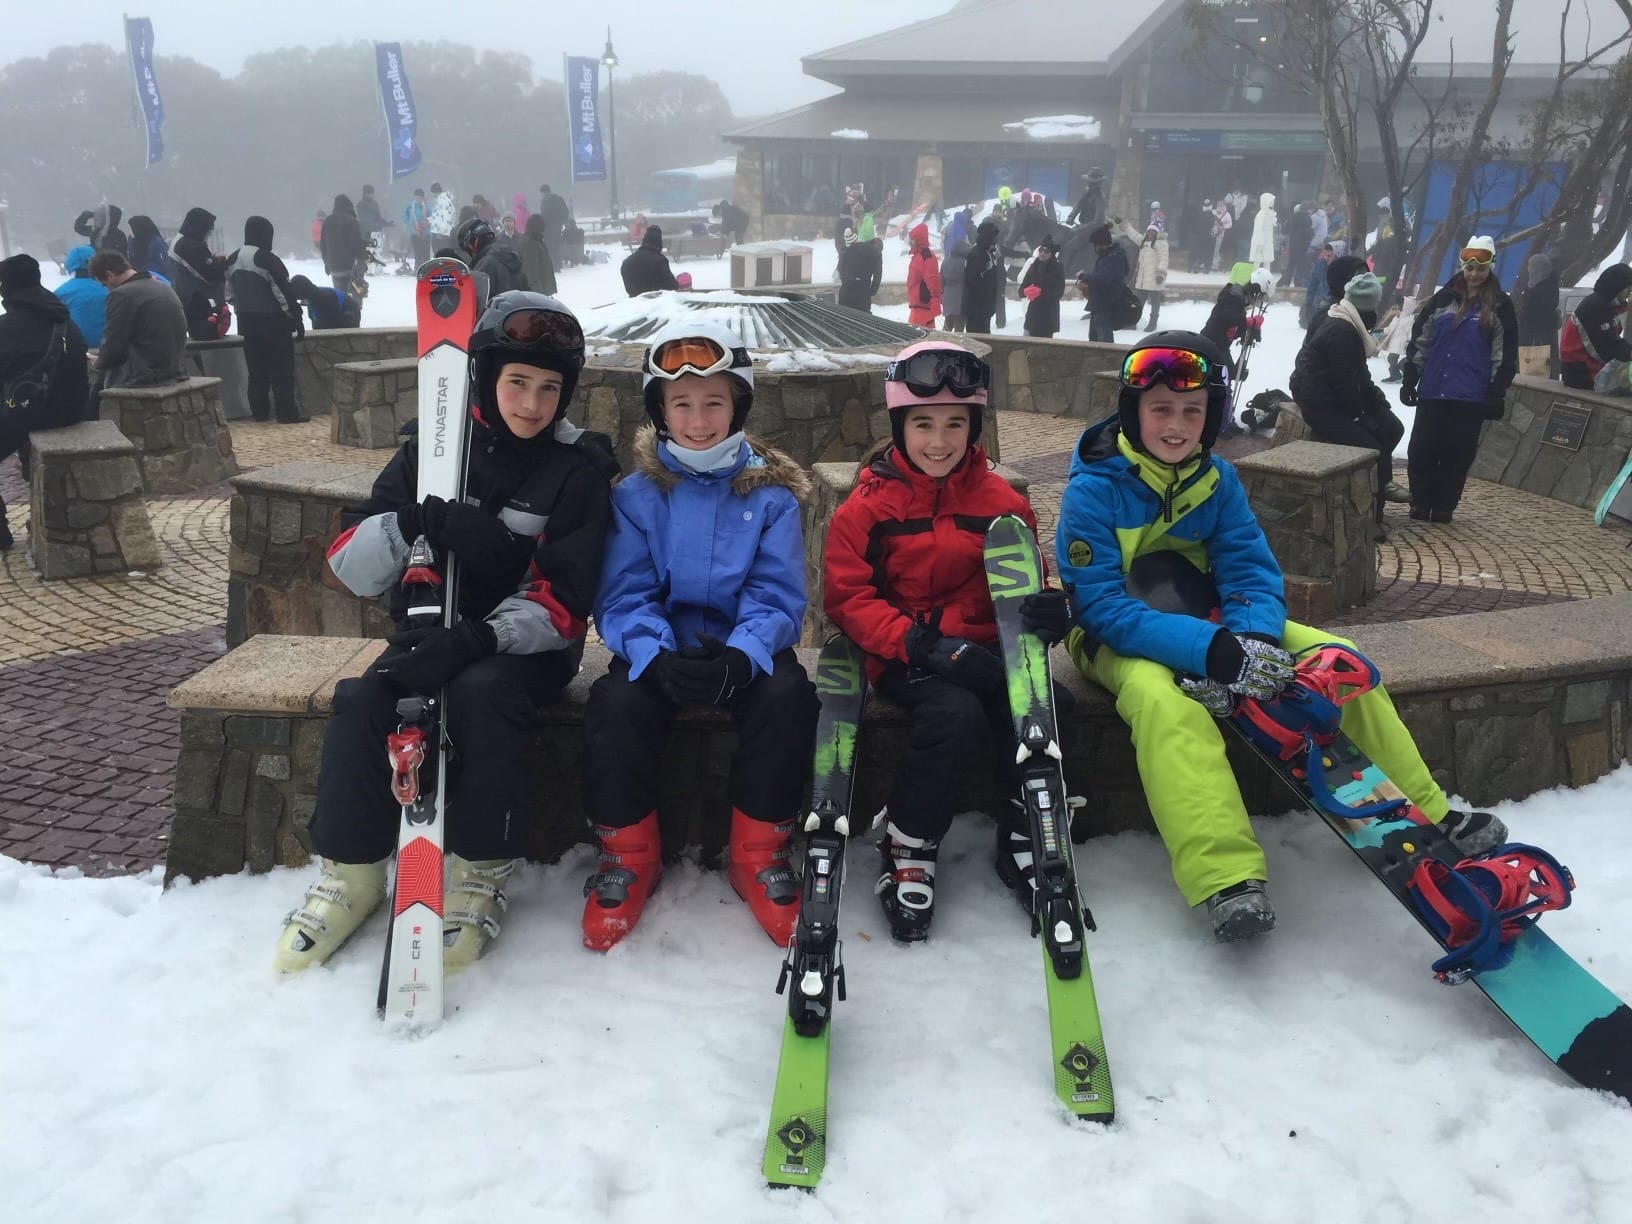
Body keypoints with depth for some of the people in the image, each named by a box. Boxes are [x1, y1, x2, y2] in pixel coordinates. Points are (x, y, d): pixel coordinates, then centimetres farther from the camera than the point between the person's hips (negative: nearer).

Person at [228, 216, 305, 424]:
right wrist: (297, 320, -10)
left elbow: (231, 291, 15)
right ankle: (287, 413, -4)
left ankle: (259, 411, 14)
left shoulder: (233, 259, 8)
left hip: (247, 321, 7)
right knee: (282, 368, -3)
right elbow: (285, 291, -15)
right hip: (273, 321, -7)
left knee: (256, 368, 12)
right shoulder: (268, 259, -16)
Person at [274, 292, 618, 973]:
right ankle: (351, 873, -5)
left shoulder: (578, 468, -7)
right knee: (361, 699, -23)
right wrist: (413, 521, -27)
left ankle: (480, 874, -18)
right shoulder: (432, 446, 0)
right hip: (429, 634, 3)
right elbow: (352, 567, -6)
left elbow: (563, 601, -13)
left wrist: (475, 641, -29)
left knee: (481, 691, -33)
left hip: (525, 643, -3)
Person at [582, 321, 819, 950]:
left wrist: (741, 658, -29)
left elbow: (777, 597, -7)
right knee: (617, 702, -29)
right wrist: (657, 656, -28)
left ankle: (760, 854, -8)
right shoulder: (636, 494, 0)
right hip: (659, 648, 0)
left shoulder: (771, 494, 0)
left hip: (745, 651, 0)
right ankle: (628, 854, -4)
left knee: (789, 695, -30)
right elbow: (622, 597, -7)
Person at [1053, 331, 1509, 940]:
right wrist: (1207, 648, -37)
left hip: (1210, 623, 6)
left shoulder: (1217, 481, -2)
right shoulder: (1094, 490, -19)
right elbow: (1101, 605, -25)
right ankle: (1227, 878, -44)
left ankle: (1422, 819, 0)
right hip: (1119, 638, -5)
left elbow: (1252, 572, -5)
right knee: (1164, 700, -38)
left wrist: (1252, 637, -30)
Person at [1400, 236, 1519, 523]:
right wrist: (1409, 380, 5)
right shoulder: (1443, 298, 6)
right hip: (1433, 390, 2)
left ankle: (1443, 507, 14)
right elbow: (1419, 340, 9)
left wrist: (1497, 395, -6)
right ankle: (1421, 503, 15)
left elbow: (1506, 355, -1)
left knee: (1458, 453, 2)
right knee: (1421, 449, 1)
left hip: (1471, 395, -2)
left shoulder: (1500, 306, 0)